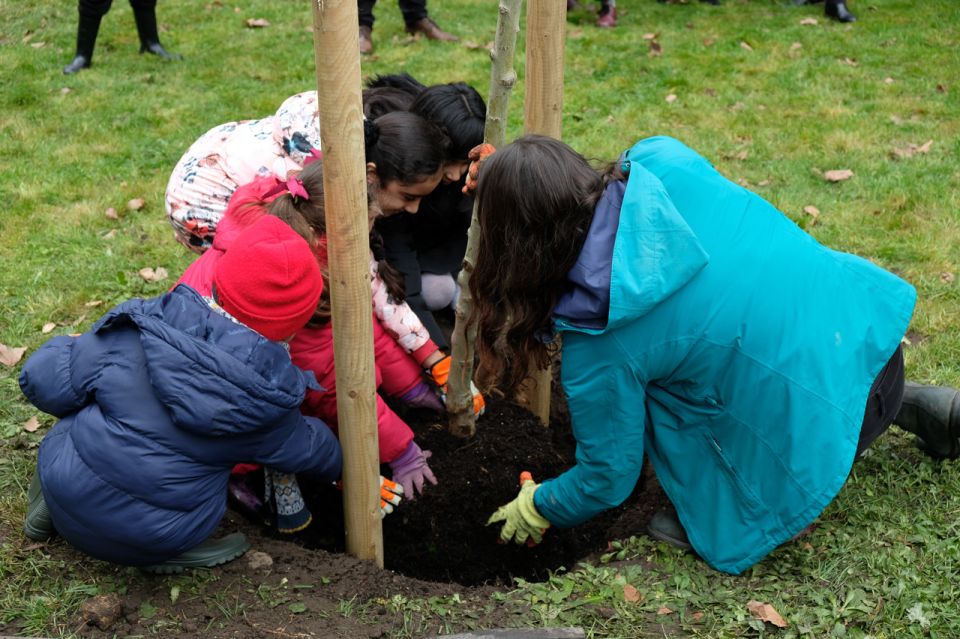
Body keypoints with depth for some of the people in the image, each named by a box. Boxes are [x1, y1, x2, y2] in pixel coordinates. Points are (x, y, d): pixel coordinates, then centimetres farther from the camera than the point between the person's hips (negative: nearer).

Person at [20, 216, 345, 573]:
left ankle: (50, 510, 15)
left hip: (67, 494, 2)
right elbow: (307, 452, 8)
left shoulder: (142, 329, -16)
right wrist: (335, 462, 32)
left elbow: (44, 384, -9)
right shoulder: (270, 398, -13)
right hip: (151, 544, -1)